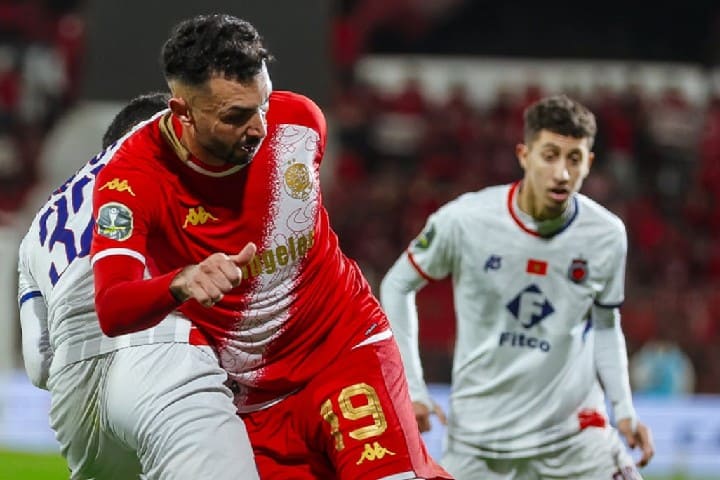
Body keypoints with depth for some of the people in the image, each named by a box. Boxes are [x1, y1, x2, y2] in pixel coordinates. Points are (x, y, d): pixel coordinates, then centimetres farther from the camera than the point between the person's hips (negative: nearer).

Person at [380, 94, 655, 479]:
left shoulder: (606, 236, -6)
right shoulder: (464, 221, -14)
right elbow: (397, 286, 1)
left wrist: (623, 409, -2)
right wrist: (411, 387, -3)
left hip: (574, 435, 1)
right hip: (478, 440, -1)